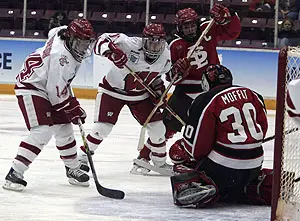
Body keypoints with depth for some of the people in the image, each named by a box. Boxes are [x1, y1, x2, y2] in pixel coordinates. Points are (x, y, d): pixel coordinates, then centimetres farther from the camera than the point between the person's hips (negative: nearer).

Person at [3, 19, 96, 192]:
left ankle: (73, 169, 33)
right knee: (42, 131, -22)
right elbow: (57, 90, -27)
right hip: (31, 88, -10)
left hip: (47, 86, 10)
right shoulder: (61, 54, -31)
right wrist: (73, 109, -15)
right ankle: (14, 174, -23)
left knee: (64, 128, 15)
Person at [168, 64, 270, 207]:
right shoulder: (252, 95, 8)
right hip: (254, 165, 6)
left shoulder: (205, 101, -9)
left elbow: (196, 145, -10)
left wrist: (180, 153, 11)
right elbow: (262, 128, 16)